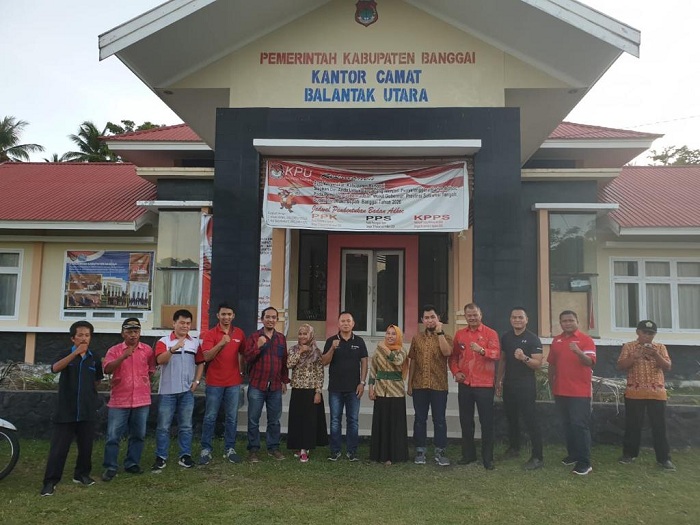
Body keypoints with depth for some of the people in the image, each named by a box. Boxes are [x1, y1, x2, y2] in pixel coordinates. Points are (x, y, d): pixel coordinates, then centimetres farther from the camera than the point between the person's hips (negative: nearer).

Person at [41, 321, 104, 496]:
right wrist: (76, 353, -32)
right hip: (65, 410, -3)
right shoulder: (65, 354, -2)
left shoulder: (94, 358, 6)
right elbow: (55, 368, -24)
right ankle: (50, 481, 7)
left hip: (87, 411, 3)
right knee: (59, 447, -2)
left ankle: (81, 474, 29)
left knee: (86, 446, 11)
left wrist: (88, 391, 10)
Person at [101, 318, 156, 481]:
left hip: (142, 400, 2)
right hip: (119, 400, -2)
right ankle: (110, 467, 12)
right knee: (113, 436, 0)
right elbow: (107, 369, -17)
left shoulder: (148, 350, 3)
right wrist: (123, 357, -28)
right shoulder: (114, 350, -2)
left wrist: (143, 384, 10)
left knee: (138, 435, 10)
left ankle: (132, 463, 23)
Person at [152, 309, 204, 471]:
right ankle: (161, 458, 12)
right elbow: (160, 360, -22)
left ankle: (185, 456, 17)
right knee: (163, 426, 3)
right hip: (168, 391, -3)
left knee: (186, 425, 9)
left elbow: (200, 363, 13)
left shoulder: (195, 342, 6)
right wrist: (173, 348, -38)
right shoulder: (164, 341, -6)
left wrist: (197, 381, 2)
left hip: (187, 391, 3)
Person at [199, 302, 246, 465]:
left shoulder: (239, 334, 6)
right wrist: (221, 343, -29)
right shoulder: (210, 334, -6)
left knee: (232, 417, 8)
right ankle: (206, 450, 14)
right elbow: (207, 357, -18)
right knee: (210, 417, 4)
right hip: (214, 382, -3)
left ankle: (229, 449, 18)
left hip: (234, 382, 3)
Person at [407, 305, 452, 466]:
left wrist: (439, 332, -19)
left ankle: (440, 452, 13)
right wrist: (409, 384, 6)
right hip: (419, 386, 2)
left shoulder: (446, 337, 1)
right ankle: (420, 451, 17)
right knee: (420, 419, 7)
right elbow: (412, 362, 10)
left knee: (439, 419, 3)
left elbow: (447, 352, -20)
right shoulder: (416, 338, 8)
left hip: (439, 386, -2)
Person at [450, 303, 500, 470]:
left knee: (486, 421, 3)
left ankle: (488, 457, 12)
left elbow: (497, 354, -15)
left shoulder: (490, 333, -3)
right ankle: (468, 454, 24)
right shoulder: (459, 334, 9)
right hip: (464, 384, 4)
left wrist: (481, 350, -31)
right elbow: (453, 356, 13)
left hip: (484, 384, -4)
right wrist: (456, 371, -2)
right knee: (466, 421, 11)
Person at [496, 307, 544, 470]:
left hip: (526, 386, -6)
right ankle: (514, 448, 33)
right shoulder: (505, 337, 8)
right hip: (509, 385, 6)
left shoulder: (533, 339, -9)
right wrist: (498, 380, 14)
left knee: (531, 421, -6)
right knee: (511, 418, 17)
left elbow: (538, 364, -14)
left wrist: (524, 358, -32)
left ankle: (537, 458, -1)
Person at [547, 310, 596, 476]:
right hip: (560, 391, 6)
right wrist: (552, 384, 13)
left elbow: (590, 362, -20)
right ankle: (572, 454, 26)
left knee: (580, 425, -5)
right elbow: (552, 364, 14)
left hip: (580, 392, -5)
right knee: (567, 425, 13)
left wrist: (578, 352, -38)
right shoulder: (556, 341, 9)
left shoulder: (585, 340, -7)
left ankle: (584, 462, 0)